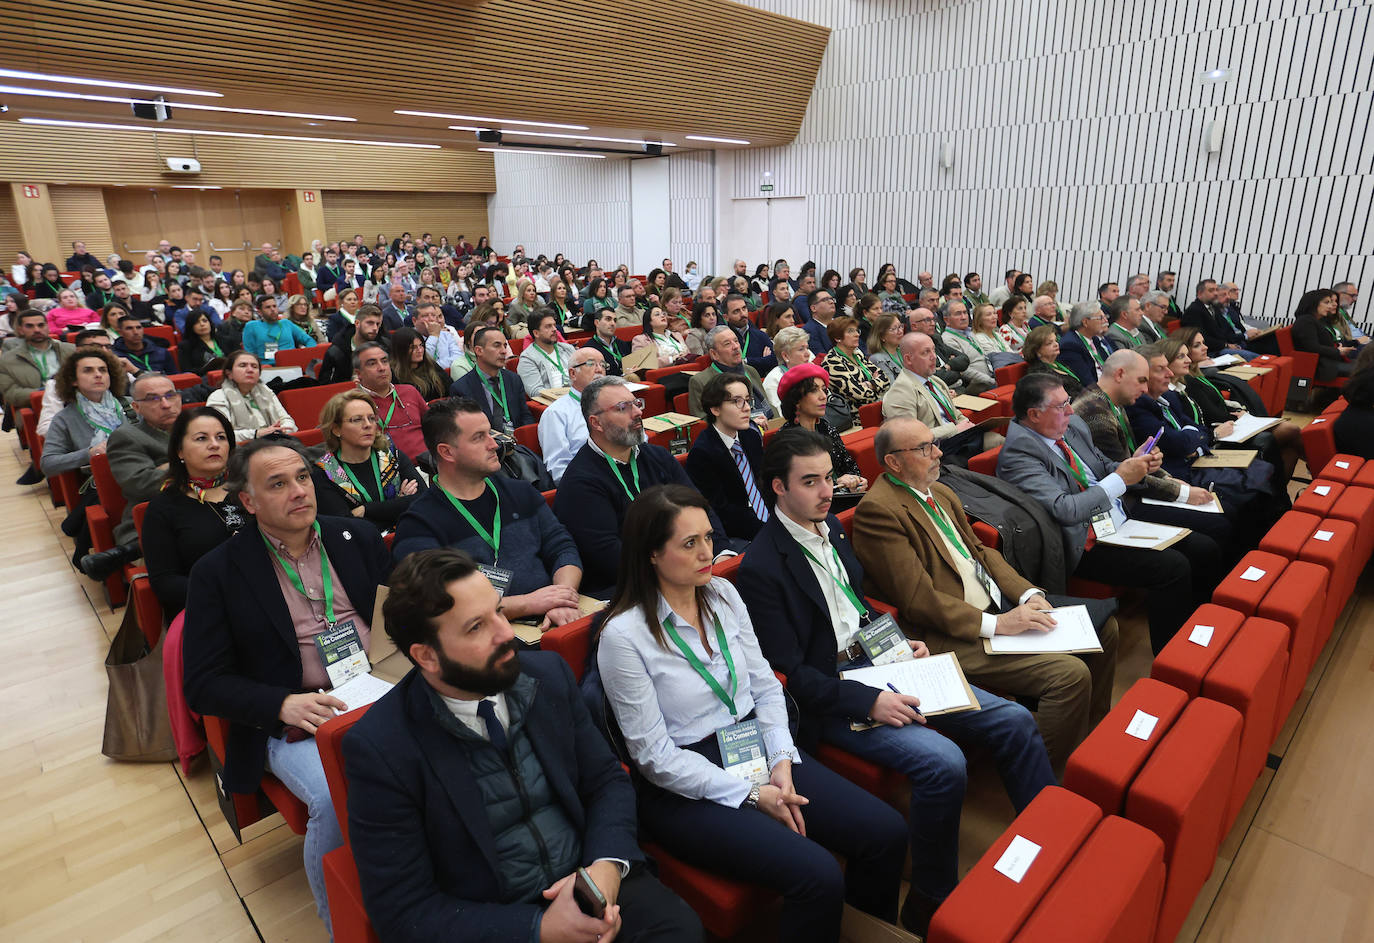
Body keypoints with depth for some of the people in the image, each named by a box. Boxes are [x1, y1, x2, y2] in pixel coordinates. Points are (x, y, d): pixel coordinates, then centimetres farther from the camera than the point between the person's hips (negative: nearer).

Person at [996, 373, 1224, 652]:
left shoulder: (1072, 425, 6)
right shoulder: (1017, 454, -20)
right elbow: (1065, 509, -27)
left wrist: (1136, 464, -2)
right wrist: (1121, 478, -19)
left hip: (1123, 522, 9)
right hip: (1087, 545, -9)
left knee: (1206, 550, 3)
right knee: (1173, 567, -20)